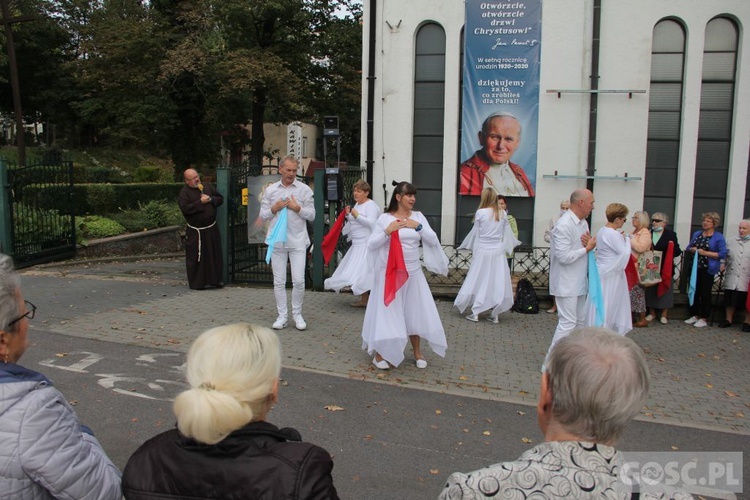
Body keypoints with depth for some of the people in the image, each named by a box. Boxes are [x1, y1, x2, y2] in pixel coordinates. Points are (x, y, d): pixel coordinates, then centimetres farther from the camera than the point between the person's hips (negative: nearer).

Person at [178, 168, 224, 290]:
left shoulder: (208, 187, 9)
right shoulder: (184, 193, -8)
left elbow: (220, 198, 12)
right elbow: (185, 208, -20)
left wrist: (211, 199, -7)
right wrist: (200, 202, -20)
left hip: (212, 229, 5)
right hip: (196, 231, -5)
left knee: (215, 254, 10)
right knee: (196, 257, -1)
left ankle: (215, 280, 22)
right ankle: (196, 283, 10)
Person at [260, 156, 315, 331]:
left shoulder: (305, 190, 2)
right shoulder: (271, 190, 8)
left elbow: (311, 215, 2)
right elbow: (263, 215, 10)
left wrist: (297, 208, -12)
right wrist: (274, 208, -8)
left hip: (297, 241, -2)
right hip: (277, 241, 2)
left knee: (298, 280, -3)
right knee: (279, 281, 6)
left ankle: (297, 314, 16)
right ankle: (282, 315, 17)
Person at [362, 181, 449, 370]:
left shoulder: (418, 216, 5)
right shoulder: (385, 218, -5)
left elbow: (433, 241, 0)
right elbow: (371, 245, -8)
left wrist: (418, 227, -12)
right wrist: (387, 231, -20)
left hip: (413, 273, 4)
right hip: (390, 273, -4)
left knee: (415, 312, 12)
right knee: (387, 313, 1)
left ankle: (417, 352, 30)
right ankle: (380, 353, 19)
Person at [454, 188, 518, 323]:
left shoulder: (480, 213, -9)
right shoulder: (502, 213, 0)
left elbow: (476, 232, -3)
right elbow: (507, 232, 7)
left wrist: (474, 249, 8)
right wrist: (508, 246, 22)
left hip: (483, 251, -2)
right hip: (498, 251, 3)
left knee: (479, 281, 8)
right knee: (496, 282, 9)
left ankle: (475, 313, 12)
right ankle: (494, 314, 14)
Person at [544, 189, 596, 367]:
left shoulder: (583, 223, 10)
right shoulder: (564, 225, -19)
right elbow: (564, 256, -25)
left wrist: (590, 244, -4)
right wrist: (587, 248, -15)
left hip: (579, 282, 10)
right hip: (566, 283, -10)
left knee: (580, 322, 15)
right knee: (567, 323, -8)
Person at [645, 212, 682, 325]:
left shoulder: (670, 234, -1)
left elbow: (677, 251, -4)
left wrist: (672, 249, -24)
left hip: (665, 268, -2)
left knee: (664, 289, 5)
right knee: (650, 289, 8)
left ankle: (664, 314, 16)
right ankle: (652, 312, 22)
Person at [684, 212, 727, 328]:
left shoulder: (719, 237, -5)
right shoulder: (697, 234, 12)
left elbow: (723, 254, -11)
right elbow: (688, 248, 16)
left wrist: (705, 253, -17)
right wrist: (692, 249, -7)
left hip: (708, 269, -5)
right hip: (695, 268, 5)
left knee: (705, 293, 2)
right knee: (694, 291, 9)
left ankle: (704, 319, 10)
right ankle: (694, 315, 20)